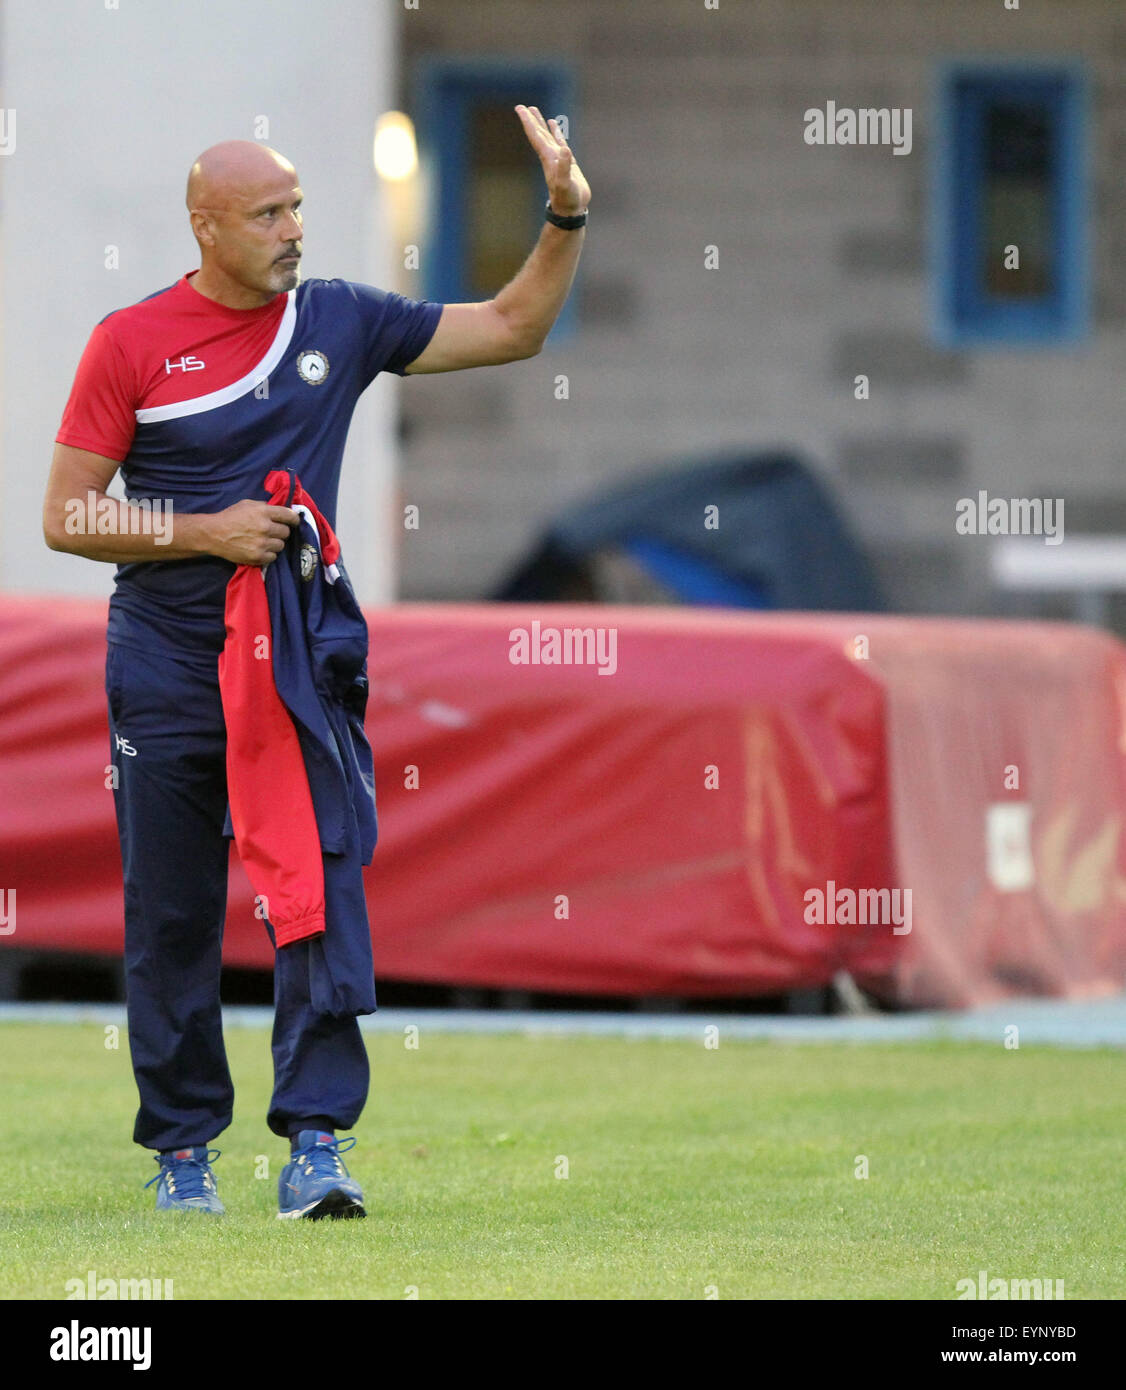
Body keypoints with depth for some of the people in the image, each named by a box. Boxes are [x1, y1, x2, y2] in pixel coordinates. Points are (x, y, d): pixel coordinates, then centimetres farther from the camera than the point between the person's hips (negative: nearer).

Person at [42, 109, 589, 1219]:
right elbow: (66, 516, -5)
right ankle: (183, 1146, 16)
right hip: (168, 678, -2)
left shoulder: (339, 321, 6)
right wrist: (210, 531, -14)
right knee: (171, 919, 4)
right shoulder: (131, 344, -4)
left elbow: (511, 329, 12)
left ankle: (314, 1142, -11)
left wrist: (566, 219, -1)